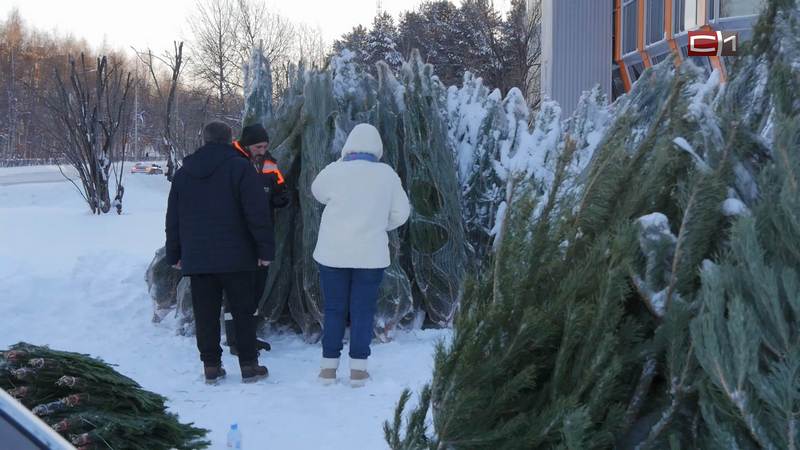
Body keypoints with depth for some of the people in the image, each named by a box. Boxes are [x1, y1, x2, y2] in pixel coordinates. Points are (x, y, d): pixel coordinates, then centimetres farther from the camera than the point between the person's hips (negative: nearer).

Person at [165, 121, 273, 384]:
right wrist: (265, 249, -6)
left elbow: (173, 219, 15)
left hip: (196, 259, 4)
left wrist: (174, 254, 21)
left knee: (205, 315, 7)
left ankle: (211, 367, 9)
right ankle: (249, 366, 7)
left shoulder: (184, 173, 10)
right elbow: (258, 213, -11)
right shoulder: (239, 167, -6)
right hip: (235, 257, -4)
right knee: (243, 312, 4)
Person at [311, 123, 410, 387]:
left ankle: (328, 367, 13)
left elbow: (318, 192, 14)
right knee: (363, 311, 7)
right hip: (371, 255, 0)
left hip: (333, 253, 0)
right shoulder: (387, 174, -4)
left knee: (334, 310, 10)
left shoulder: (334, 171, -7)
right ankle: (358, 369, 7)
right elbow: (400, 213, 4)